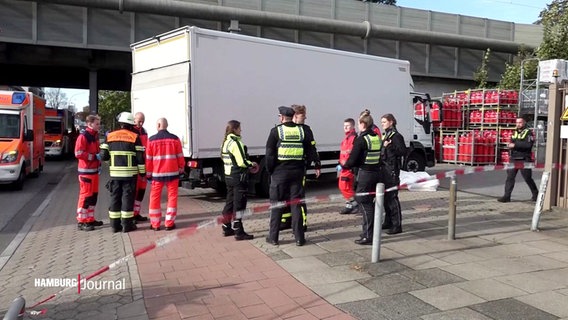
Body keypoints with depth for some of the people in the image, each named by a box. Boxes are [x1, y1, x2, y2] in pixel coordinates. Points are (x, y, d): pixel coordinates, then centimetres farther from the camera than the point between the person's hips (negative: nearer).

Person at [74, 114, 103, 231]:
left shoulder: (95, 136, 15)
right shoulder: (83, 137, -13)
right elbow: (78, 153, -20)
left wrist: (99, 164, 17)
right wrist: (95, 156, -20)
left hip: (94, 170, 9)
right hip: (86, 171, -9)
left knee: (94, 195, 13)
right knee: (85, 195, -6)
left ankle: (90, 219, 22)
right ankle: (81, 222, 0)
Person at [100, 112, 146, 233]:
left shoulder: (110, 136, 5)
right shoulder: (135, 137, -4)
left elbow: (103, 156, 4)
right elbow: (140, 157, -7)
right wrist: (142, 172, 1)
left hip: (114, 173, 3)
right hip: (130, 173, -3)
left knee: (115, 197, 10)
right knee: (127, 197, 3)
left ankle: (115, 224, 14)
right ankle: (127, 224, 6)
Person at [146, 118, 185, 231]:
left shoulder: (152, 140, -1)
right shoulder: (174, 139, 0)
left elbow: (148, 158, 1)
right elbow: (180, 156, 3)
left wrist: (148, 173, 10)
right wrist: (181, 169, 16)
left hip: (157, 173, 0)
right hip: (172, 173, 0)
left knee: (155, 198, 9)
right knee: (172, 197, 7)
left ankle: (155, 224, 12)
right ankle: (169, 223, 6)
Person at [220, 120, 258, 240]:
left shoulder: (225, 142, 13)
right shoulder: (236, 143, -17)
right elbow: (241, 162, -22)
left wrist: (248, 166, 13)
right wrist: (252, 164, -3)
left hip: (228, 176, 9)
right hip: (238, 178, -9)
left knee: (229, 203, 17)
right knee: (239, 205, -3)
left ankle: (227, 228, 27)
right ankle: (239, 232, 2)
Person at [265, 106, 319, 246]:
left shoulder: (276, 131, -5)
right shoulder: (302, 131, 5)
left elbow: (269, 154, -7)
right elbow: (310, 153, 6)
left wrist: (270, 170, 3)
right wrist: (303, 167, 13)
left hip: (280, 172, -3)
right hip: (297, 172, 3)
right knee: (296, 204, 9)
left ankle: (273, 237, 14)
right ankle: (299, 237, 11)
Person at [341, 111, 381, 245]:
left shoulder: (361, 139, -15)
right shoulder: (377, 138, 9)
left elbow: (353, 160, -16)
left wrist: (343, 166, 5)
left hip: (365, 174, -8)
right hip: (376, 172, 8)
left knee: (364, 203, -1)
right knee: (371, 202, 18)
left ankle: (367, 236, 1)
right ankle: (371, 232, 28)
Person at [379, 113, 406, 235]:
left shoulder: (396, 136, -9)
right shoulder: (384, 135, 16)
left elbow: (403, 151, -17)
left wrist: (390, 147, -22)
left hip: (392, 170, -9)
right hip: (384, 169, 9)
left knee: (392, 197, -7)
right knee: (385, 196, 14)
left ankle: (397, 225, -1)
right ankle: (388, 222, 25)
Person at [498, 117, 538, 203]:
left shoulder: (528, 133, -5)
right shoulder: (515, 133, 16)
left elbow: (529, 145, -19)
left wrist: (515, 145, -20)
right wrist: (510, 145, 7)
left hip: (524, 159, -6)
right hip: (514, 159, 6)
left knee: (527, 178, 4)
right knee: (510, 177, -2)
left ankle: (535, 194, 25)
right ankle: (507, 196, -3)